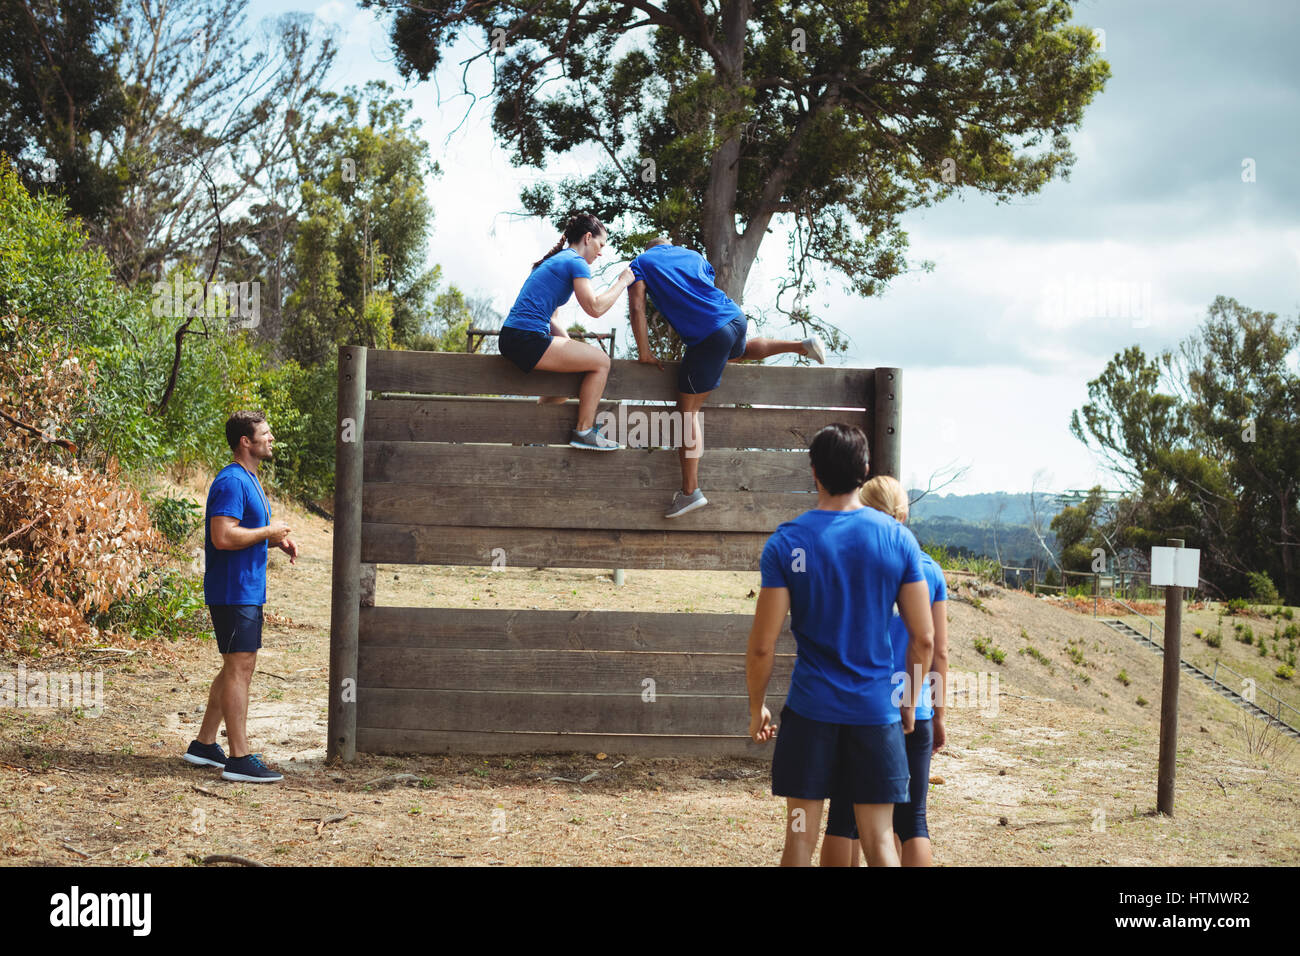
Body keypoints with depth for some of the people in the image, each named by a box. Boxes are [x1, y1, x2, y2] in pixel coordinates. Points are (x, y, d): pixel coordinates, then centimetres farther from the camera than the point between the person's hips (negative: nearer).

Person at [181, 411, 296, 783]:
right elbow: (223, 536, -26)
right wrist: (268, 532, -15)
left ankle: (204, 745, 23)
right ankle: (239, 758, -9)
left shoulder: (250, 480, 17)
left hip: (247, 591, 11)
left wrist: (278, 540, 9)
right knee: (239, 669, -10)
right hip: (233, 591, -11)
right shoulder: (231, 482, -16)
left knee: (237, 669, 14)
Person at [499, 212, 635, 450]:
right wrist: (622, 282, -3)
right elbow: (595, 308, -16)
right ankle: (584, 431, -1)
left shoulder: (555, 260, 25)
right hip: (527, 340, -10)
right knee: (601, 361, -3)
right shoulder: (576, 262, -6)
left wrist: (572, 346, 14)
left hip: (510, 339, 10)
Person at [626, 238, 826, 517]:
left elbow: (636, 308, -2)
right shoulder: (693, 255, 25)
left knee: (688, 412, -1)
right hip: (735, 316, 6)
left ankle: (690, 491, -4)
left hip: (707, 335, -6)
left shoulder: (641, 263, 10)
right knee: (739, 351, 42)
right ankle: (803, 346, 28)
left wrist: (644, 352, 1)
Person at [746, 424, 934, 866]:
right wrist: (910, 700, 13)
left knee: (800, 838, 7)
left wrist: (756, 707, 6)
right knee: (879, 841, 6)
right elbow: (924, 638, -1)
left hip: (810, 712, -1)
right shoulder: (899, 539, -3)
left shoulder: (785, 543, -7)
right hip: (877, 712, 1)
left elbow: (762, 643, -8)